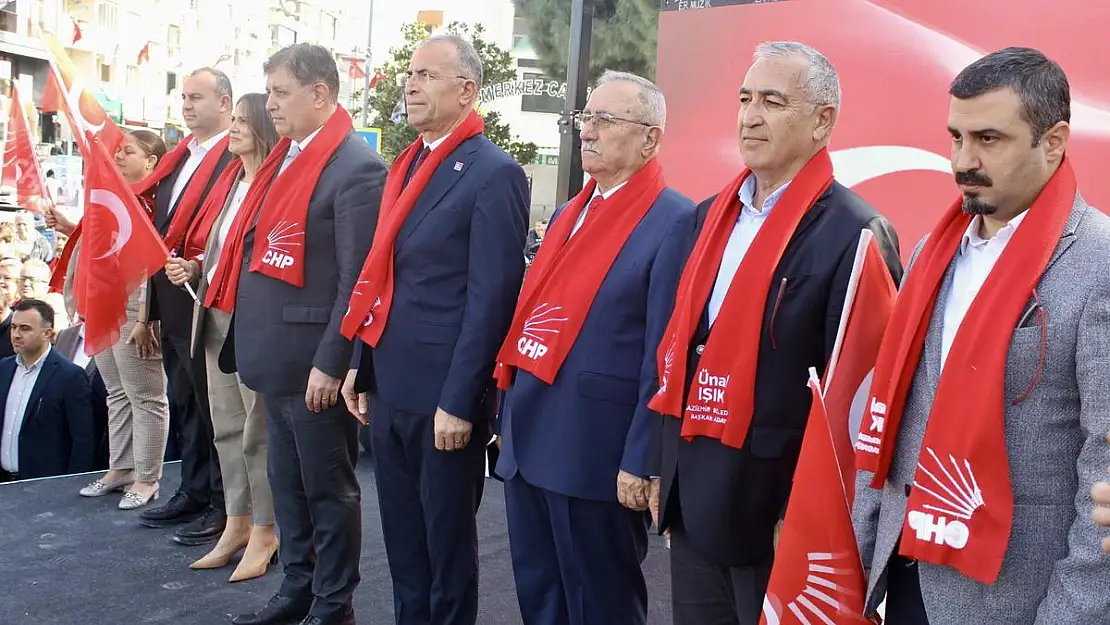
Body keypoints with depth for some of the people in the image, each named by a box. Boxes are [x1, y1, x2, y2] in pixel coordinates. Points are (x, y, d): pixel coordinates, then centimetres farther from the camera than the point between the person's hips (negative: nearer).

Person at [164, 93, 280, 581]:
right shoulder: (229, 180, 14)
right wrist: (191, 268, 5)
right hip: (215, 315, 9)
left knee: (258, 429, 0)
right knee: (227, 426, 14)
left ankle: (263, 532, 12)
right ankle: (237, 524, 25)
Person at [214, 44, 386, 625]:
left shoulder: (356, 167, -15)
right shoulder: (285, 156, 12)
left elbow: (357, 279, -18)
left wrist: (331, 364, -18)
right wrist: (252, 338, 14)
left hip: (313, 360, -8)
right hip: (276, 354, 9)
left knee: (328, 488, 6)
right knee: (286, 483, 18)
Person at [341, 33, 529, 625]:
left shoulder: (495, 174, -13)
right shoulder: (406, 165, 13)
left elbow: (490, 298, -17)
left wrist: (459, 402, -19)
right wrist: (360, 366, 14)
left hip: (443, 396, -8)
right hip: (390, 387, 8)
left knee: (447, 539, 9)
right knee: (401, 538, 18)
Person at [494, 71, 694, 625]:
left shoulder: (675, 222, -12)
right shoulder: (568, 213, 15)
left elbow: (664, 356, -15)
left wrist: (641, 462, -16)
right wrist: (510, 413, 16)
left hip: (596, 447, -8)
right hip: (530, 435, 8)